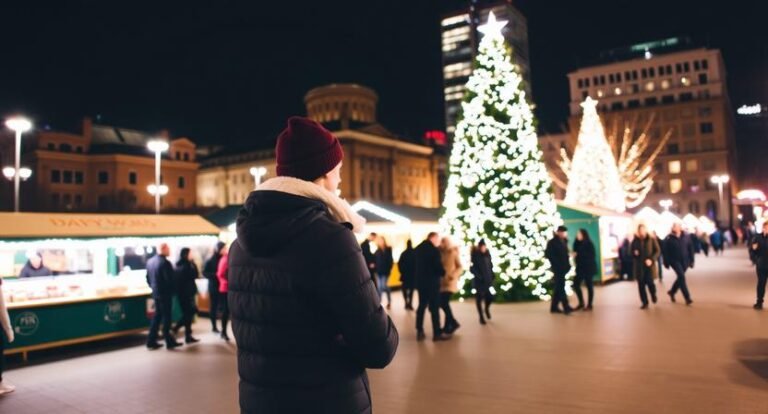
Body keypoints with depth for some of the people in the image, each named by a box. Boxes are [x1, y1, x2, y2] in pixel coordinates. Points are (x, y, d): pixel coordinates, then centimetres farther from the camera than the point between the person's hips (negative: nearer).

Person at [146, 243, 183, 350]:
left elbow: (148, 278, 13)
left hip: (156, 293, 8)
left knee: (157, 315, 16)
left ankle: (151, 341, 16)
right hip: (165, 294, -8)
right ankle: (169, 341, 9)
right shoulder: (165, 262, -20)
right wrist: (172, 290, -3)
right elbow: (170, 279, -20)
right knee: (166, 317, 1)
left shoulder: (150, 261, 7)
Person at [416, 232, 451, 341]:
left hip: (420, 281, 7)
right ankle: (437, 333, 5)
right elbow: (438, 266, -15)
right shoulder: (434, 250, -15)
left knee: (421, 306, 13)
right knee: (434, 308, 0)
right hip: (432, 282, -7)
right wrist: (443, 273, 4)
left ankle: (420, 332, 16)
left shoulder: (418, 248, 9)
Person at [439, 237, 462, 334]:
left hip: (450, 282, -6)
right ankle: (453, 323, 20)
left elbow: (460, 267, -6)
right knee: (442, 303, 6)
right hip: (442, 282, 6)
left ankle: (448, 325, 1)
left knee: (444, 302, -12)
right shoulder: (440, 253, 8)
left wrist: (453, 275, -20)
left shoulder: (454, 253, -6)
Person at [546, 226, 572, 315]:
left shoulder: (563, 241, 14)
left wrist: (567, 264, 2)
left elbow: (565, 254, 17)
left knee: (558, 287, 11)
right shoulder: (552, 242, -9)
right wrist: (556, 264, -16)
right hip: (558, 268, -8)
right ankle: (566, 307, -6)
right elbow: (548, 254, -15)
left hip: (563, 267, 8)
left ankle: (554, 307, 18)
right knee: (560, 287, -7)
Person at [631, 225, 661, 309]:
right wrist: (634, 253, -9)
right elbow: (631, 252, 15)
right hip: (639, 266, 3)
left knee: (650, 282, -11)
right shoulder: (635, 241, 5)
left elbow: (658, 251, -3)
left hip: (649, 265, -2)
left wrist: (651, 259, -17)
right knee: (641, 285, 2)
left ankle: (653, 294, 23)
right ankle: (645, 303, 14)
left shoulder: (652, 239, -2)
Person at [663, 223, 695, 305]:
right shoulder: (668, 239, -8)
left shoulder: (686, 237, -1)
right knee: (681, 277, -14)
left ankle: (672, 292, 37)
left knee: (680, 278, 13)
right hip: (675, 261, -4)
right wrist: (666, 263, -5)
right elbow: (665, 252, -5)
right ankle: (687, 298, -10)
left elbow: (690, 249, 4)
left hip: (685, 261, 4)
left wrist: (691, 261, 3)